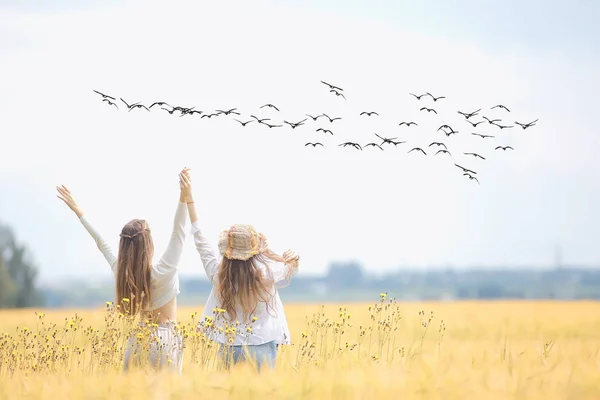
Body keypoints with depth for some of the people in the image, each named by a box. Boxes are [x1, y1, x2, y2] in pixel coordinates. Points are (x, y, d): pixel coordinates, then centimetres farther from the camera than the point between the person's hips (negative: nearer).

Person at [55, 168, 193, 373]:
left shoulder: (121, 273, -3)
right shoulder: (162, 272, -16)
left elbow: (101, 242, 6)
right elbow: (178, 233, -20)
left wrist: (77, 210, 16)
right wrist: (184, 196, -29)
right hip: (166, 340, -5)